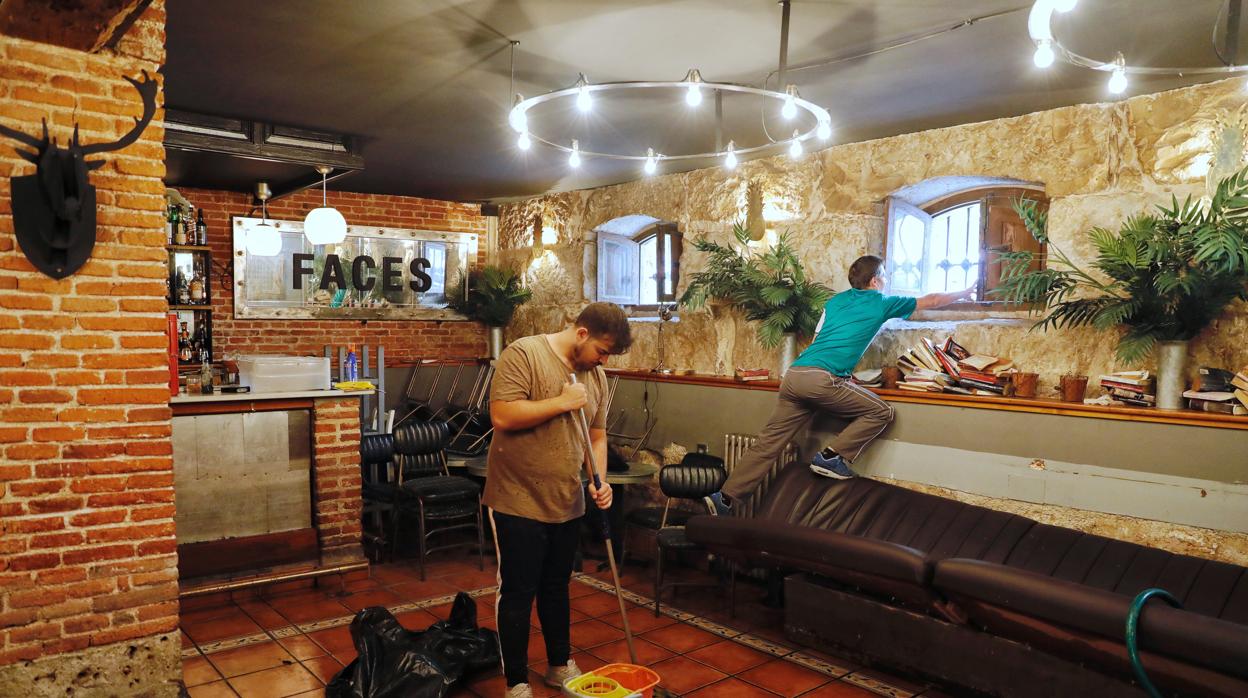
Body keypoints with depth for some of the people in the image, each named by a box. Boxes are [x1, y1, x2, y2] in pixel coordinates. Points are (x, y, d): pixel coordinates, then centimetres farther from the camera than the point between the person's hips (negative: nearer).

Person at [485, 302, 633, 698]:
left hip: (567, 504, 6)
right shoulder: (523, 354, -15)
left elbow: (597, 436, 12)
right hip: (519, 502, -6)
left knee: (557, 588, 20)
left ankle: (560, 665, 36)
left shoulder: (596, 375, 5)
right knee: (517, 594, 5)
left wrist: (599, 481, -3)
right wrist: (561, 402, -22)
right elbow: (502, 416, -25)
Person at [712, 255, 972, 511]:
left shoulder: (835, 300, 25)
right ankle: (831, 457, 3)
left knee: (768, 444, 7)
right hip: (822, 379, -6)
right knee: (880, 412, 10)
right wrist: (965, 293, 44)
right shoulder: (881, 303, 13)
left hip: (793, 375, 7)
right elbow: (931, 301, 27)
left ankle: (726, 497, 3)